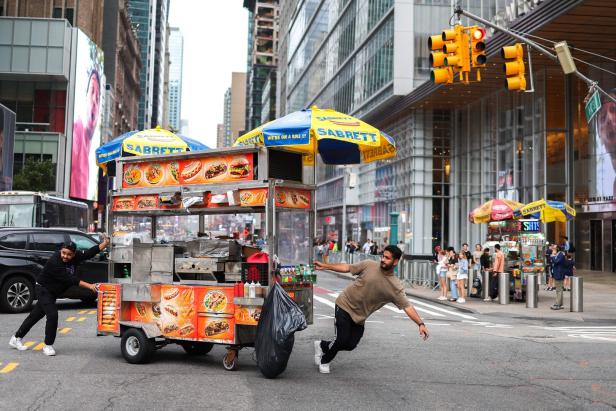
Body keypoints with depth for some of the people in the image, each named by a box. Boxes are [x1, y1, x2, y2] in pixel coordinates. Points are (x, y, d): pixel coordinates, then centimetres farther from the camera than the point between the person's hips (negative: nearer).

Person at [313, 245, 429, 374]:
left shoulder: (396, 287, -10)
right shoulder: (369, 265, -11)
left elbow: (407, 306, -11)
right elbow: (347, 268, 0)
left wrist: (421, 324, -21)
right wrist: (325, 266, -2)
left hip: (360, 316, 3)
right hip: (345, 305, -3)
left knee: (350, 345, 1)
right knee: (342, 340, -11)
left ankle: (322, 345, 30)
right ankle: (324, 361, 19)